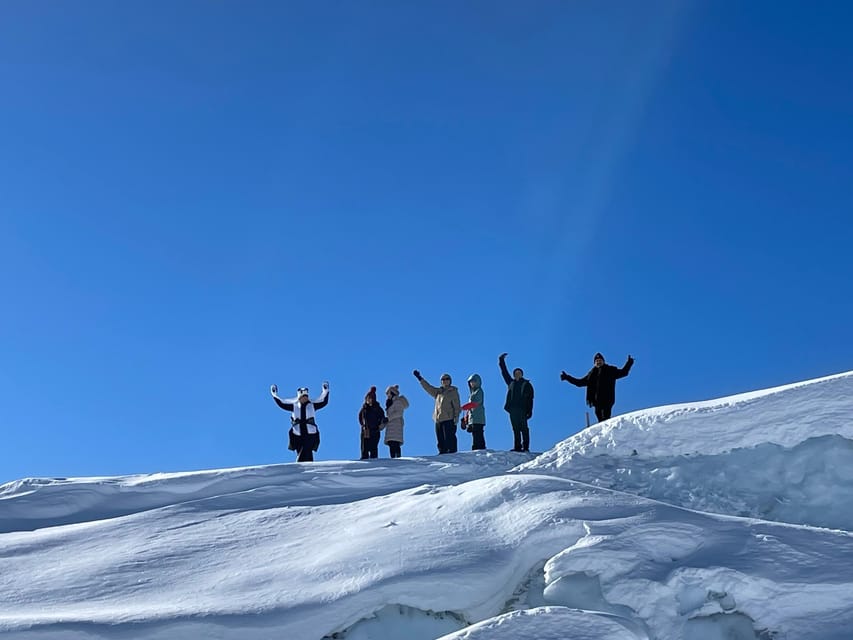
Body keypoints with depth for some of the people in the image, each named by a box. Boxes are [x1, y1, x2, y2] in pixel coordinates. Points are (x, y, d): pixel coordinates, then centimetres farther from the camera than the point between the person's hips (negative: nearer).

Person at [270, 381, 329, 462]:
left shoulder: (312, 405, 9)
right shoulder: (294, 405, 10)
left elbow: (323, 402, 12)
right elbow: (282, 404, 14)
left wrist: (325, 391, 7)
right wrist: (274, 395, 12)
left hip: (310, 435, -2)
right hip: (298, 436, 2)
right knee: (301, 454, 2)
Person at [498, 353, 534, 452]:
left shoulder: (527, 384, 6)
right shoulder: (511, 383, 18)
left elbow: (530, 399, 1)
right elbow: (504, 373, 24)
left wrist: (529, 411, -7)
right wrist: (502, 362, 22)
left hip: (522, 410, -4)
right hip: (512, 409, 4)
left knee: (524, 428, -7)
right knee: (515, 429, 3)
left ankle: (525, 447, -9)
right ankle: (517, 447, 3)